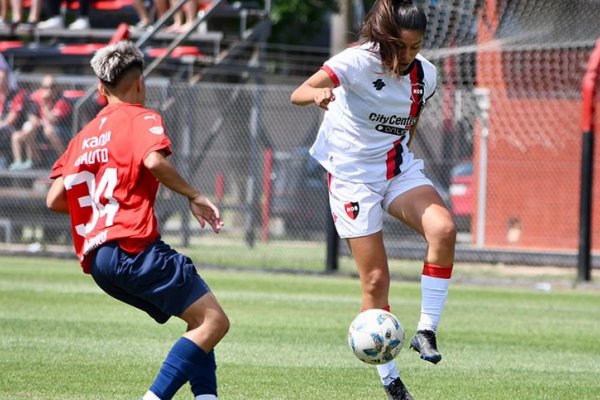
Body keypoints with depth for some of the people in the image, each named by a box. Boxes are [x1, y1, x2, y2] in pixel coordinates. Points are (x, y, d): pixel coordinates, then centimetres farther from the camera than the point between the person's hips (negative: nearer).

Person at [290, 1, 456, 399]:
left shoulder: (424, 74, -3)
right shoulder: (358, 62, -19)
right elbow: (298, 94, -32)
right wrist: (317, 93, -53)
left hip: (400, 168, 4)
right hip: (353, 175, -4)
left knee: (443, 229, -26)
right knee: (376, 280, -5)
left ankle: (426, 331, -16)